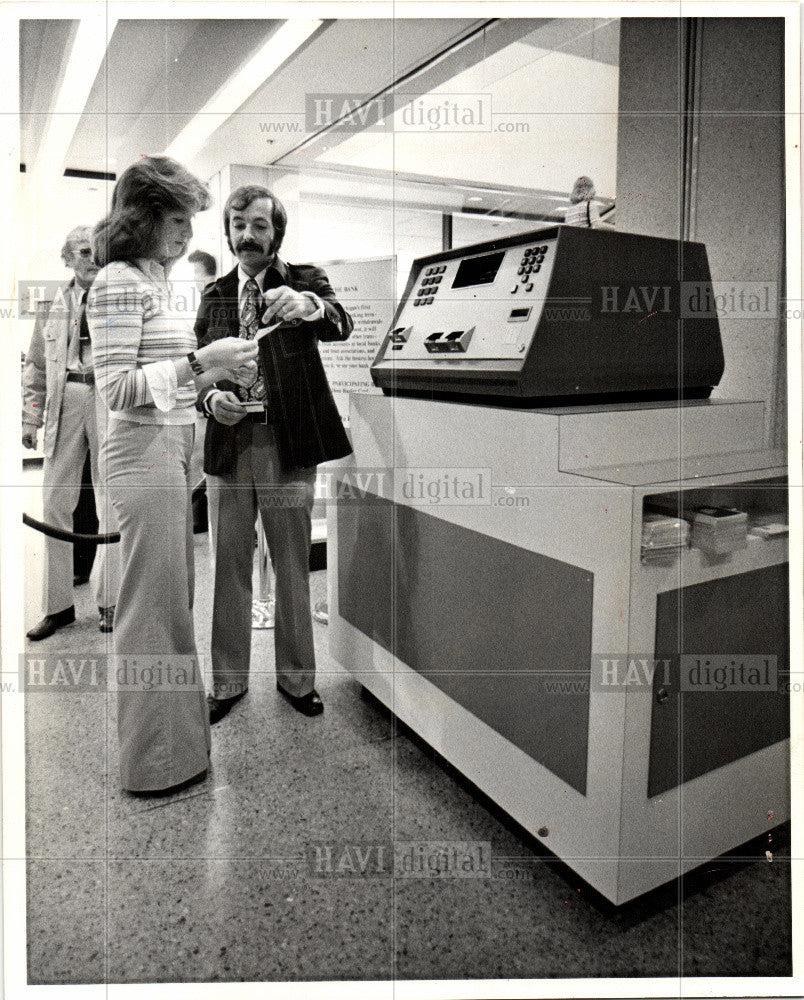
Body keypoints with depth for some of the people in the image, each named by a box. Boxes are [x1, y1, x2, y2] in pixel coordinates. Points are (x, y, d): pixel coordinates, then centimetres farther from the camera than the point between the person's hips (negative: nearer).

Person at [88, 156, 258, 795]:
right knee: (154, 603, -3)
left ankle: (174, 729, 31)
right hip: (145, 452, -9)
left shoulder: (159, 282, 17)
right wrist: (200, 362, -22)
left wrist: (216, 372, 9)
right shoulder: (120, 281, -10)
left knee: (173, 597, 16)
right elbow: (117, 389, -17)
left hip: (172, 448, 9)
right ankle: (156, 761, 11)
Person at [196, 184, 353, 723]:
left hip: (288, 443, -3)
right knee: (230, 568, 10)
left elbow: (341, 324, -19)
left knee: (293, 567, 7)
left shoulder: (304, 279, 2)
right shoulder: (214, 295, 13)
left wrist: (309, 306, -42)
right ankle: (229, 680, 24)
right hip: (228, 442, 3)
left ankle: (296, 676, 24)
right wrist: (211, 398, -8)